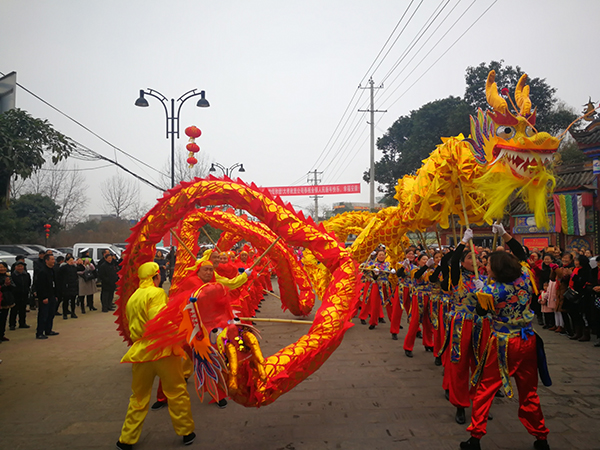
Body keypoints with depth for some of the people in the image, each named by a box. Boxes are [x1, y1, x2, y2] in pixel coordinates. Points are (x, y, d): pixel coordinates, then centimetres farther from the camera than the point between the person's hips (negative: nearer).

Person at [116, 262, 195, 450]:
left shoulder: (132, 298, 10)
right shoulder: (157, 293, -11)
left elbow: (132, 327, 17)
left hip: (140, 351, 6)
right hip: (162, 348, -6)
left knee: (139, 397, 18)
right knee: (177, 392, 10)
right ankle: (186, 432, 20)